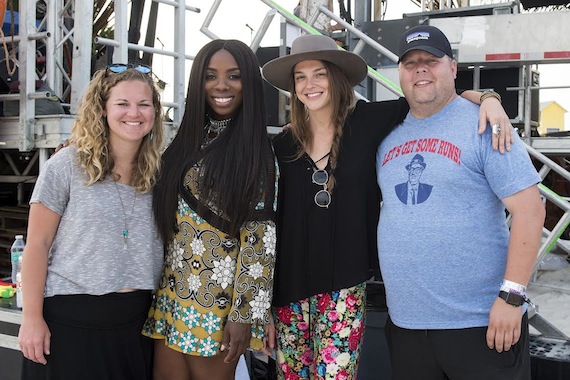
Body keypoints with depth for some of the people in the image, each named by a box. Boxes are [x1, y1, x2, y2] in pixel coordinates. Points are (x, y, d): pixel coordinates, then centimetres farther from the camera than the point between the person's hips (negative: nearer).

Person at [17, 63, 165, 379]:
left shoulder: (159, 172, 4)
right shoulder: (67, 165, -7)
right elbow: (37, 244, -6)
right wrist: (32, 316, -9)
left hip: (135, 320, 4)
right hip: (69, 319, -3)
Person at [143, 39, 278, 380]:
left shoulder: (258, 152, -8)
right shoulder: (185, 144, 9)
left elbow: (260, 239, -12)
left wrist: (244, 313, -15)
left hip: (218, 305, -5)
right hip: (171, 297, 5)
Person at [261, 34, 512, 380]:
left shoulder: (368, 122, -3)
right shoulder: (283, 146, 3)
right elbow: (273, 218, 8)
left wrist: (488, 99, -18)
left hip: (345, 285, -2)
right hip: (289, 287, 3)